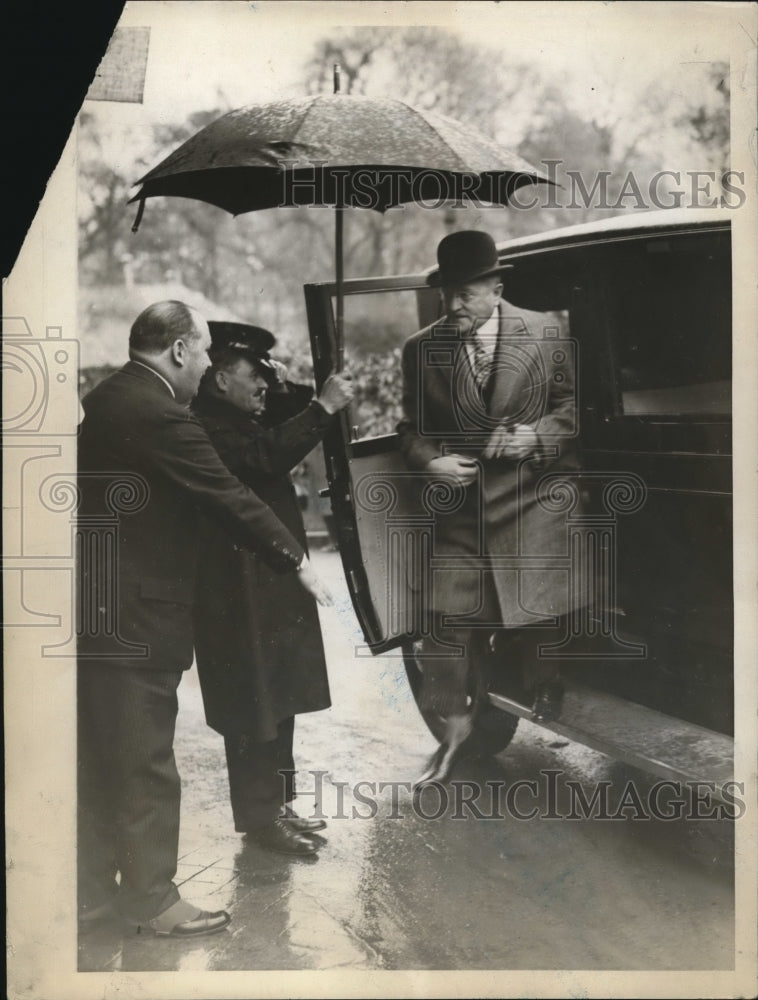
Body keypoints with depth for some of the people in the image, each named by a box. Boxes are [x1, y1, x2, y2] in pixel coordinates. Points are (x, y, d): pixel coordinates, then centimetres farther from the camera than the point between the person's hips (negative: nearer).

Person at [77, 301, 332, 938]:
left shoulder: (102, 401, 10)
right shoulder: (159, 414, -19)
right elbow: (231, 497, -17)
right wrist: (297, 560, -7)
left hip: (97, 610, 10)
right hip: (136, 617, -10)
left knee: (100, 759, 17)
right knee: (146, 764, 3)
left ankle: (93, 890, 29)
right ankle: (151, 898, 16)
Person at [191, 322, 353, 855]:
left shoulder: (243, 415, 14)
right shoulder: (208, 423, -17)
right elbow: (265, 455, -30)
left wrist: (288, 389, 2)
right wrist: (323, 406, -28)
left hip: (274, 581, 10)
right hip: (240, 592, -10)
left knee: (278, 700, 17)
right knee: (254, 707, -2)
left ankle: (278, 803, 28)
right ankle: (260, 817, 9)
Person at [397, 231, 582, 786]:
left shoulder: (544, 336, -4)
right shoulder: (422, 350, 2)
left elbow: (573, 407, 3)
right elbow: (411, 427, 10)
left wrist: (533, 436, -14)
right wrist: (430, 460, -9)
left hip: (530, 505, -2)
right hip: (461, 510, 2)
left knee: (529, 622, -1)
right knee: (450, 625, 1)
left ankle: (548, 681, 34)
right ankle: (457, 731, 18)